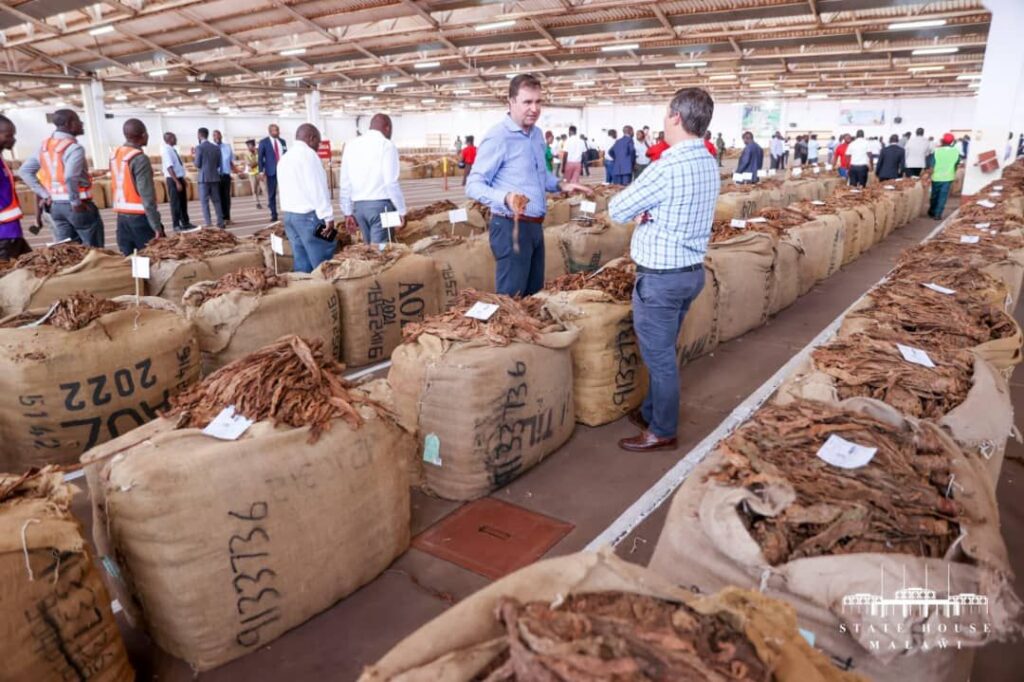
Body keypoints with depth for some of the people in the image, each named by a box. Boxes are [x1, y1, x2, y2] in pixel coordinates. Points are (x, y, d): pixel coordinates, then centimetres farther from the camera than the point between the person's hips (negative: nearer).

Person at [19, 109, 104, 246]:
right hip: (76, 207, -8)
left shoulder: (45, 145, 9)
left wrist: (44, 195, 8)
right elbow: (70, 177, -30)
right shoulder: (74, 148, -16)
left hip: (55, 205, 8)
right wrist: (76, 202, -18)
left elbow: (24, 171, 10)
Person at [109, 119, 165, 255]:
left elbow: (118, 187, 13)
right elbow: (147, 196, -18)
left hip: (121, 216, 8)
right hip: (139, 216, -8)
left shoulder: (115, 155, 10)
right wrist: (156, 225, -18)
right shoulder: (140, 158, -14)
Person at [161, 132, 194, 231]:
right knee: (175, 203, 0)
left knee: (183, 202, 16)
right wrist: (177, 182, -25)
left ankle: (185, 223, 26)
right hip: (173, 180, -9)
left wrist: (183, 179, 17)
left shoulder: (173, 150, 11)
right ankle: (176, 225, 9)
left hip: (180, 178, 9)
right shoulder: (166, 151, -17)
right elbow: (169, 168, -23)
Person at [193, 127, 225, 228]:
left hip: (204, 178, -5)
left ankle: (208, 223, -6)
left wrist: (195, 157, 11)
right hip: (215, 177, 5)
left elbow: (197, 165, -7)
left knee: (204, 201, -1)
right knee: (216, 200, 9)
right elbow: (218, 164, 9)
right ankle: (220, 222, 7)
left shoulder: (199, 148, -9)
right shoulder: (216, 147, 6)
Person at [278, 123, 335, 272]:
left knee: (301, 261, 8)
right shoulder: (308, 154, -7)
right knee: (323, 262, -8)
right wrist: (327, 215, -13)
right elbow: (318, 188, -14)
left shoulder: (285, 158, 19)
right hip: (309, 214, -9)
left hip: (288, 214, 9)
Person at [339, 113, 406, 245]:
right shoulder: (387, 145, -5)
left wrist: (348, 212, 16)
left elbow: (344, 183, 11)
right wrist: (402, 211, -6)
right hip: (381, 205, -5)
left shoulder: (351, 145, 11)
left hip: (359, 206, 5)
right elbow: (391, 182, -13)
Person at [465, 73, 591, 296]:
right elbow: (474, 185, -19)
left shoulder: (537, 134, 12)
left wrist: (561, 185, 8)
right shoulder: (498, 137, -16)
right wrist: (506, 198, -36)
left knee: (534, 294, 18)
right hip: (510, 227, -9)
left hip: (535, 226, 9)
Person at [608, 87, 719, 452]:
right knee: (663, 351, 21)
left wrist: (638, 209, 6)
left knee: (659, 355, 4)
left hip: (661, 277, -9)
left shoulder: (668, 167, -22)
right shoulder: (709, 164, 6)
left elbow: (617, 210, -13)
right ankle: (652, 411, 36)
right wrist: (647, 215, 6)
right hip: (691, 270, 9)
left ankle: (663, 431, 18)